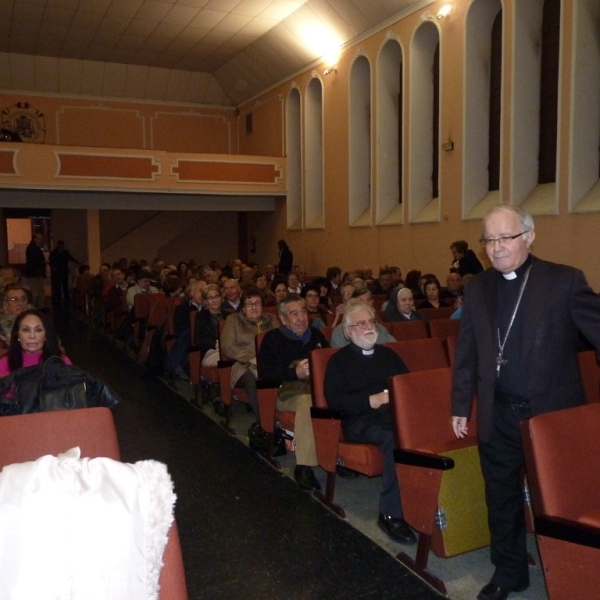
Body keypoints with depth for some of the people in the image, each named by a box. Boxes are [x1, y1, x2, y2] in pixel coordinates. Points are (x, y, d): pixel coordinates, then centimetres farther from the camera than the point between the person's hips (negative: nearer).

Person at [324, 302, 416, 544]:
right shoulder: (339, 360, 10)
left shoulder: (388, 354, 25)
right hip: (361, 422, -4)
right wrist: (373, 400, -13)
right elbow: (335, 400, -3)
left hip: (396, 414, 4)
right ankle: (391, 514, -25)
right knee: (396, 439, -36)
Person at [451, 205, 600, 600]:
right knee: (502, 500, 17)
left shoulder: (565, 281, -9)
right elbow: (467, 353, 8)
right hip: (498, 416, 4)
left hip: (553, 412, -3)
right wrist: (461, 406, 9)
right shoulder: (478, 288, 4)